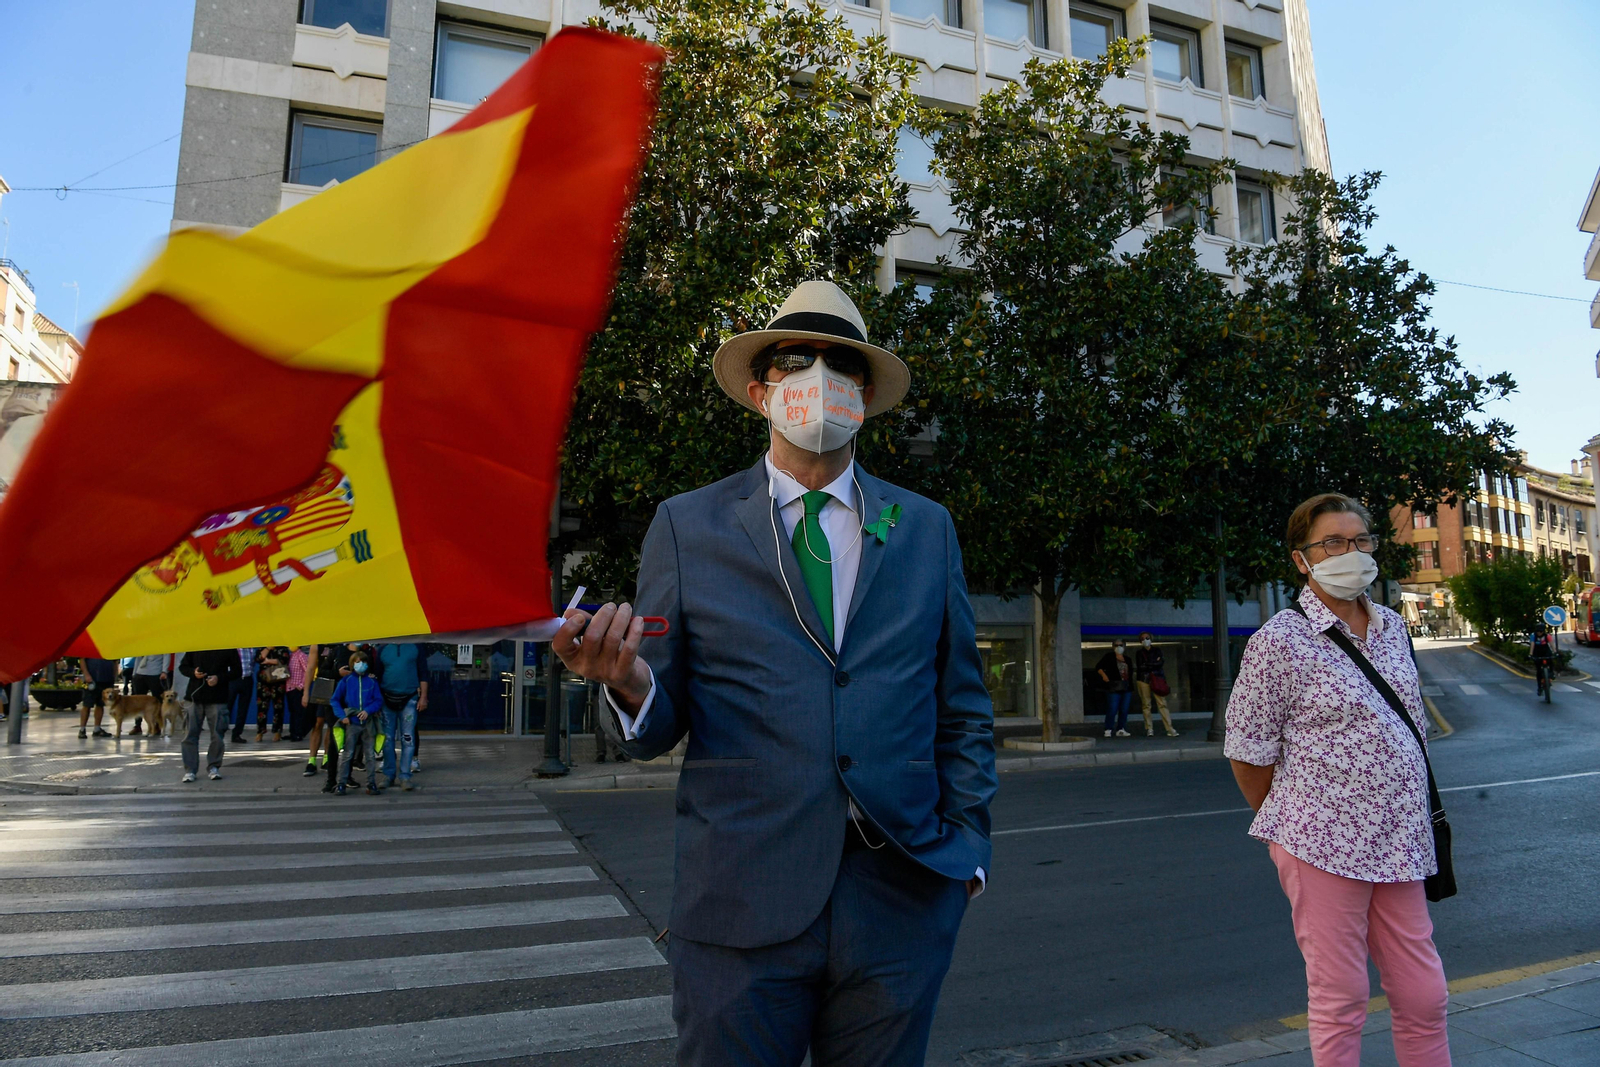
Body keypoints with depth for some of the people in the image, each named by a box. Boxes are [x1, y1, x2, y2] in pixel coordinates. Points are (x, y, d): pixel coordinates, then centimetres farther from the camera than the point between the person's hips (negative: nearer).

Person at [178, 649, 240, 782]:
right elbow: (183, 666, 12)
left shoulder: (229, 649, 0)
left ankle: (213, 767, 17)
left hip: (218, 699, -2)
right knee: (191, 734, 2)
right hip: (195, 697, 2)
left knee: (217, 735, 2)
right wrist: (193, 672, -10)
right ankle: (190, 769, 10)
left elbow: (236, 671, 2)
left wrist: (219, 678, -15)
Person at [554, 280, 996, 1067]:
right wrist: (626, 683, -21)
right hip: (742, 907, -2)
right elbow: (656, 729, 0)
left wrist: (967, 842, 5)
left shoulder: (926, 529, 7)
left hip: (901, 905, 3)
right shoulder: (685, 528, 0)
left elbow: (963, 708, 12)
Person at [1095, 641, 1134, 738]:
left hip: (1126, 689, 5)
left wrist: (1131, 688, 12)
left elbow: (1130, 674, 19)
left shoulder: (1128, 660, 17)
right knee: (1112, 709, -9)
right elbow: (1098, 667, 1)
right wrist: (1103, 675, -15)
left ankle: (1121, 730, 12)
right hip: (1114, 688, -5)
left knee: (1124, 710, 4)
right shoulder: (1109, 657, 3)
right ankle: (1108, 730, -2)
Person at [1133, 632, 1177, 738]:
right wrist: (1154, 664, -5)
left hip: (1156, 679, 0)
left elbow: (1161, 662, -4)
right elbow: (1140, 666, -4)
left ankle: (1169, 729, -8)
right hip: (1143, 680, 0)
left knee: (1162, 703, -7)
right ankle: (1149, 729, 4)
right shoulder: (1139, 653, 11)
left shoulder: (1157, 651, 12)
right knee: (1146, 705, -1)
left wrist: (1148, 665, -7)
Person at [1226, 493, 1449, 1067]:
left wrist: (1408, 817, 18)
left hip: (1398, 842, 6)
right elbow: (1248, 752, -8)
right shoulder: (1281, 640, -12)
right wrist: (1285, 827, 4)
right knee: (1340, 1002, 6)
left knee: (1424, 998, 13)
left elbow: (1410, 727, 21)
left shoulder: (1391, 627, 9)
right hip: (1323, 845, -6)